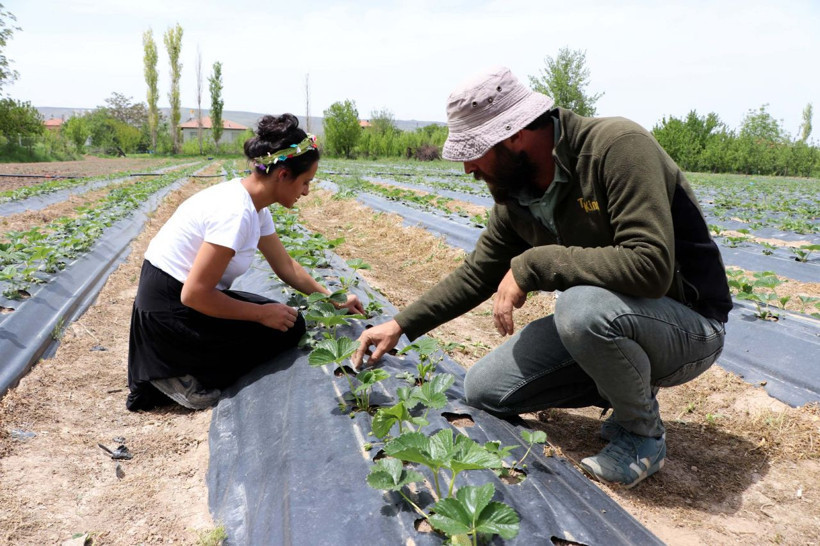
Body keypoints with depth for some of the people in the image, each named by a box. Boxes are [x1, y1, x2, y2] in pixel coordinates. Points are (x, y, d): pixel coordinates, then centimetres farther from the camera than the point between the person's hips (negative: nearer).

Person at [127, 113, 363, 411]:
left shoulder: (254, 204, 2)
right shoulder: (235, 212, -27)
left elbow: (286, 267, 14)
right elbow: (194, 294, -26)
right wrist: (263, 313, -17)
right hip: (169, 312, -9)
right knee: (286, 327, -4)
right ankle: (186, 380, -1)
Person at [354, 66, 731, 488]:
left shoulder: (617, 146, -26)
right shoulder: (514, 192, -2)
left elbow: (650, 266, -35)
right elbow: (479, 272, 8)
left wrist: (533, 263, -30)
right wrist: (401, 325, 5)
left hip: (687, 325, -7)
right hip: (597, 322, 7)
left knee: (582, 307, -39)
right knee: (482, 392, 1)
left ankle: (642, 434, -8)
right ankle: (630, 388, 13)